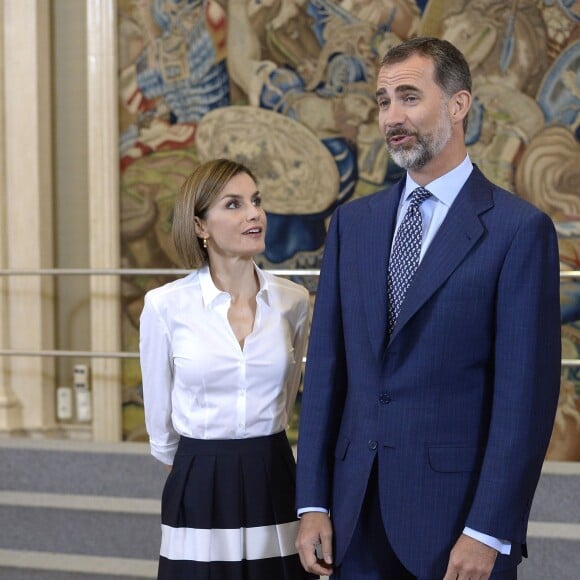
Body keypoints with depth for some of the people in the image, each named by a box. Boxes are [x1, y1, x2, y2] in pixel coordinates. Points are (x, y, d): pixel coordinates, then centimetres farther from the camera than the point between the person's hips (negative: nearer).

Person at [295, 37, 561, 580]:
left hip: (458, 513, -4)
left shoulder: (519, 229, -7)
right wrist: (312, 503, 2)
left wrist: (488, 533, -14)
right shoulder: (352, 222, 9)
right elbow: (326, 365, 8)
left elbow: (526, 391, -10)